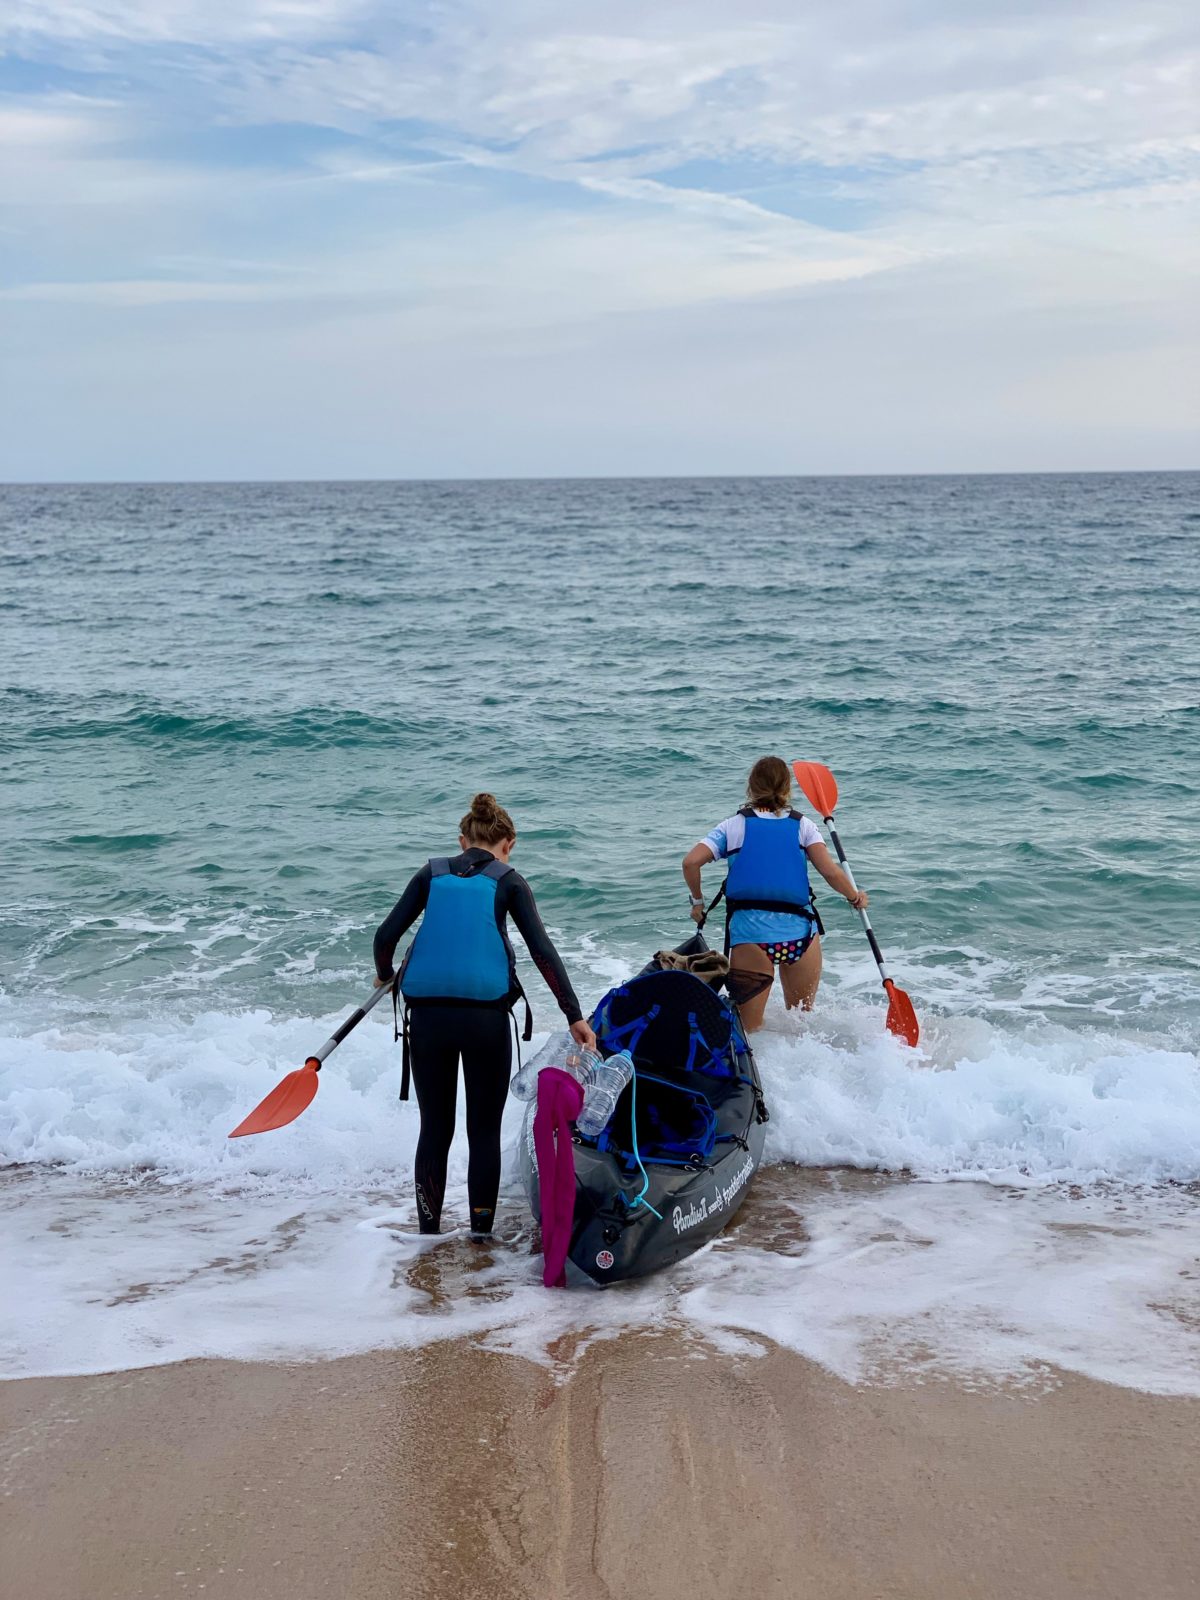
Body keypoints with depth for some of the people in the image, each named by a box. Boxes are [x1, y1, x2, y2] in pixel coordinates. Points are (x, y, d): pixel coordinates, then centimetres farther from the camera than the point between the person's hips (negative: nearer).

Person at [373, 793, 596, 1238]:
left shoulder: (432, 874, 12)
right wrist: (574, 1015, -1)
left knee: (434, 1127, 13)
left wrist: (384, 975, 25)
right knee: (484, 1130, 10)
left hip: (427, 1014, 2)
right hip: (485, 1015, -2)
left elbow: (386, 935, 5)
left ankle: (428, 1232, 16)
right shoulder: (508, 880, 6)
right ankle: (480, 1232, 11)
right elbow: (542, 950, -1)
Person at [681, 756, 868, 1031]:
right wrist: (855, 898, 16)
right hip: (799, 931, 1)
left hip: (750, 931, -1)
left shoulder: (734, 825, 8)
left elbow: (690, 863, -4)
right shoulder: (802, 825, 9)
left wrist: (698, 902, 13)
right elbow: (831, 872, -2)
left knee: (749, 1029, 3)